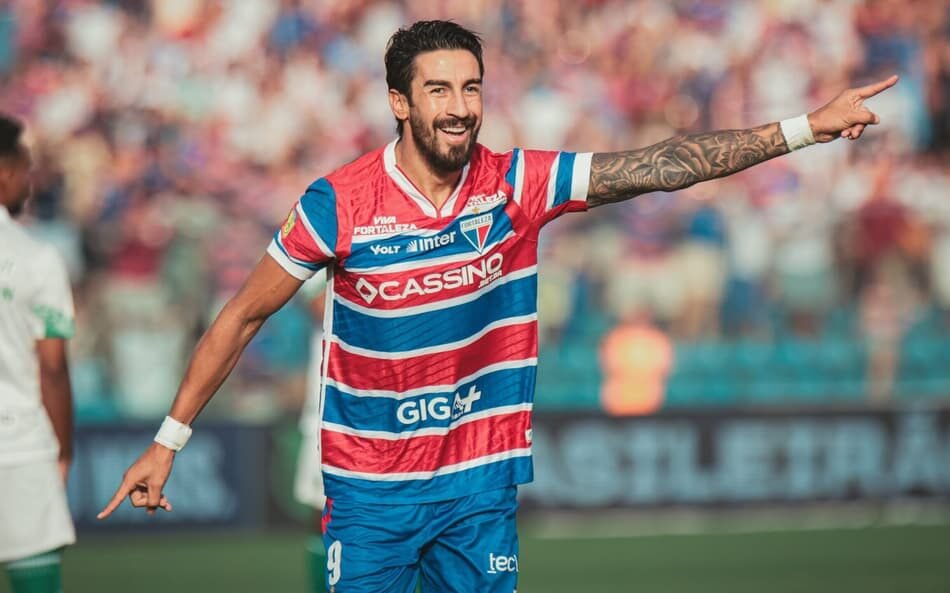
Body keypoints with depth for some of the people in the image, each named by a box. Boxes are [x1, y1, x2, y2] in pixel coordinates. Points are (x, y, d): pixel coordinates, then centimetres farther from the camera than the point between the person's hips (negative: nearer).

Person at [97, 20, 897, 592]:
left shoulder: (517, 185, -4)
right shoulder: (339, 204, -10)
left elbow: (660, 166, -9)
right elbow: (244, 317, -1)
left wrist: (803, 129, -16)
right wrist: (169, 439, -1)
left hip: (481, 486, 2)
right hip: (370, 490, -2)